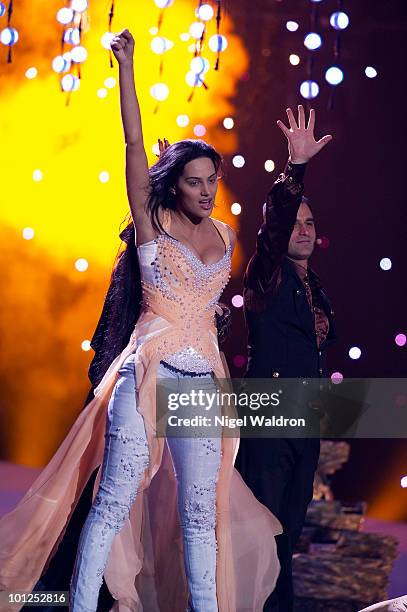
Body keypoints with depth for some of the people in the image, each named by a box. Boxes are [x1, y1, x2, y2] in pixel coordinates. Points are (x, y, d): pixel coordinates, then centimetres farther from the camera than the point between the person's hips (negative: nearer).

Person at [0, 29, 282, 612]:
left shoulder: (225, 236, 14)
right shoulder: (154, 223, 1)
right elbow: (134, 143, -6)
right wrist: (127, 66, -8)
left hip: (203, 383, 4)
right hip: (148, 374, -4)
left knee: (201, 512, 5)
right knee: (115, 502, -7)